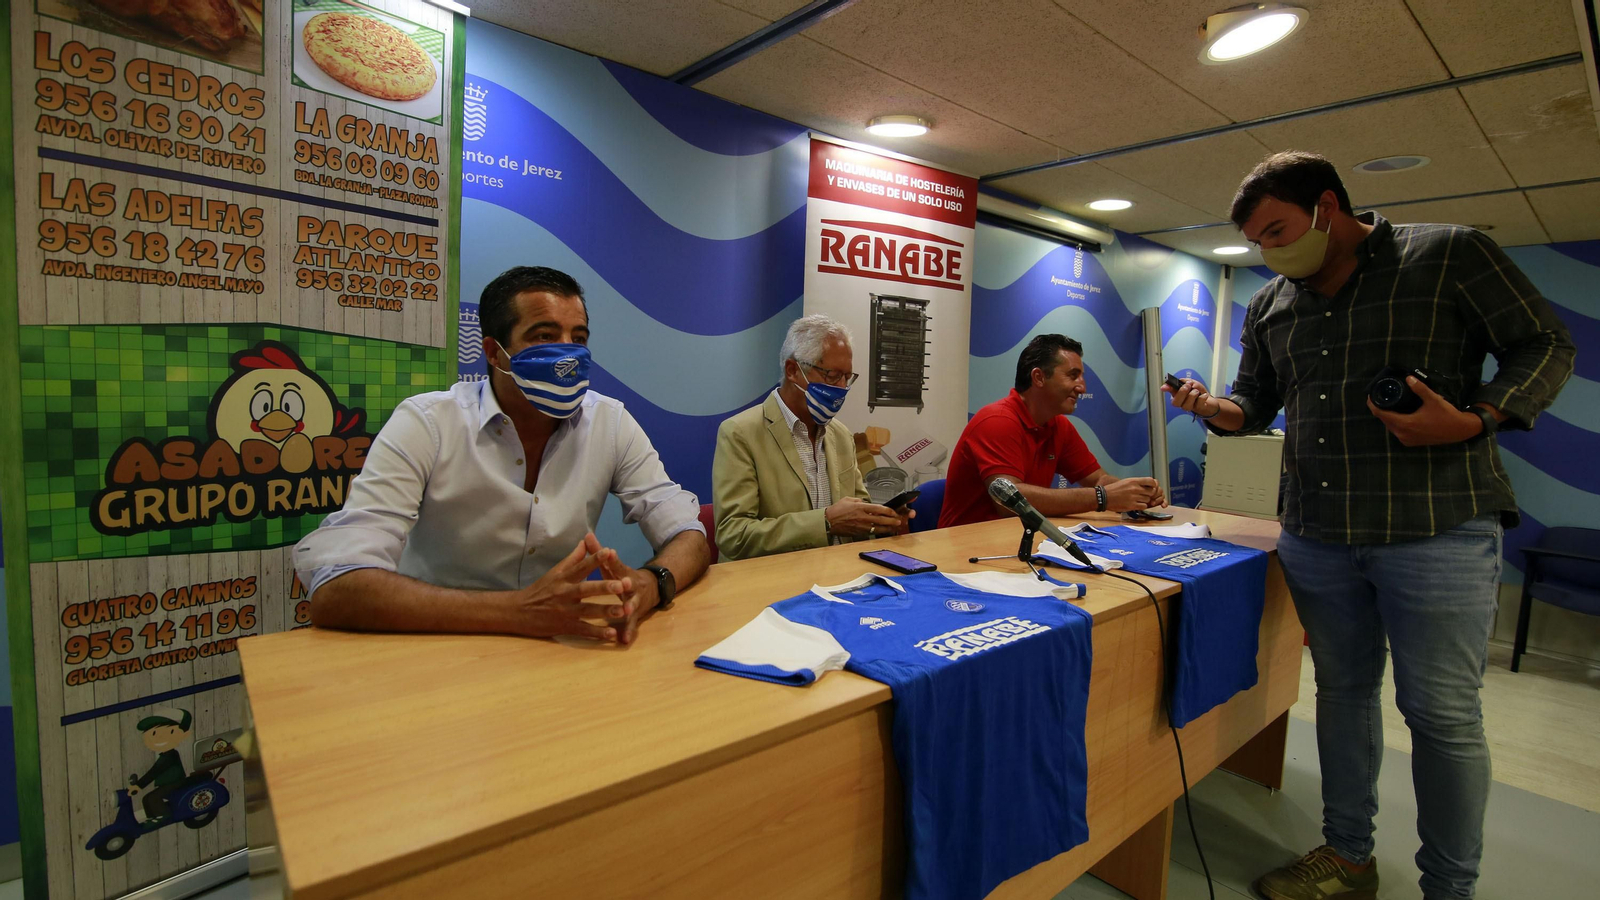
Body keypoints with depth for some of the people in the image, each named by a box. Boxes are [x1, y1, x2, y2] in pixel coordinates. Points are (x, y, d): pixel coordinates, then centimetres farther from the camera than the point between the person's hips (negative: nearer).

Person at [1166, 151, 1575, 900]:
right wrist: (1216, 408, -7)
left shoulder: (1450, 255, -2)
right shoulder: (1270, 307, 11)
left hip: (1437, 531, -4)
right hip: (1317, 537, 5)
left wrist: (1475, 420, -18)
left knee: (1443, 714, 3)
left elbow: (1546, 348, -1)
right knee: (1341, 691, 14)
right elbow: (1256, 400, 16)